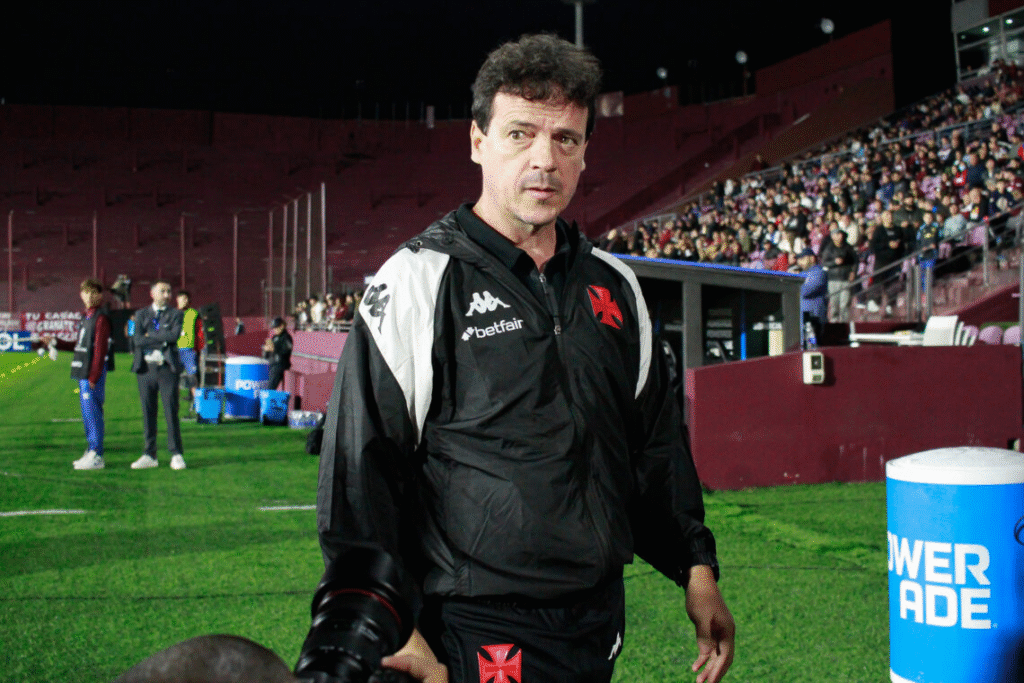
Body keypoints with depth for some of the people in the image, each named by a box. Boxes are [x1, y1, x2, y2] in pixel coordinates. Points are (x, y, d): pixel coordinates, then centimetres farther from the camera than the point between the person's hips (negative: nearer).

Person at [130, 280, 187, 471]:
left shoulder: (175, 314, 7)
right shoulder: (141, 314, 11)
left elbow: (174, 335, -12)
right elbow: (137, 340, -4)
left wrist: (150, 335, -6)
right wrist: (163, 339, -8)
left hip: (167, 368, -2)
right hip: (146, 368, 2)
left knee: (171, 412, -3)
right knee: (148, 412, 5)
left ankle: (176, 455, 3)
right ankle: (149, 455, 12)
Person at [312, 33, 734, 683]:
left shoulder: (614, 284, 8)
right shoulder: (417, 282, -10)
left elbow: (658, 440, 16)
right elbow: (360, 470, -12)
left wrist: (696, 567, 12)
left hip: (600, 619, 6)